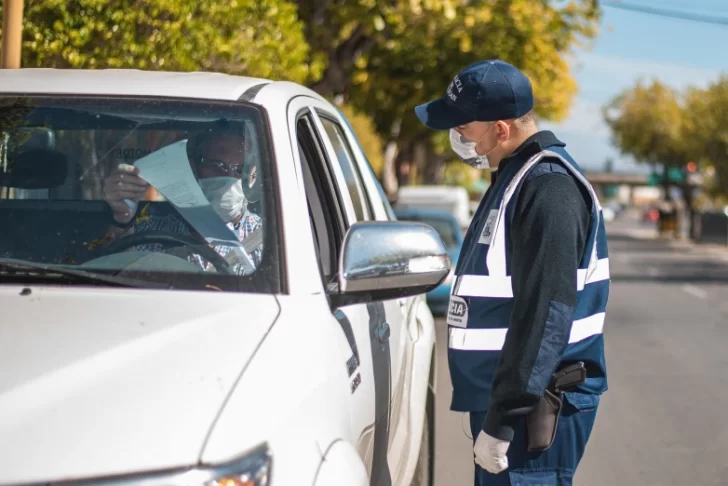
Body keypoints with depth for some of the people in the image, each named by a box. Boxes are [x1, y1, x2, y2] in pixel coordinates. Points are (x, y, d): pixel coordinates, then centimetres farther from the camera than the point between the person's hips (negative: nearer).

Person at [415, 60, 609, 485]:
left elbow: (544, 317, -24)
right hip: (504, 401, 10)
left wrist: (501, 421, -23)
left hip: (532, 412, -10)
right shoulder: (517, 176, 14)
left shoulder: (547, 186, -18)